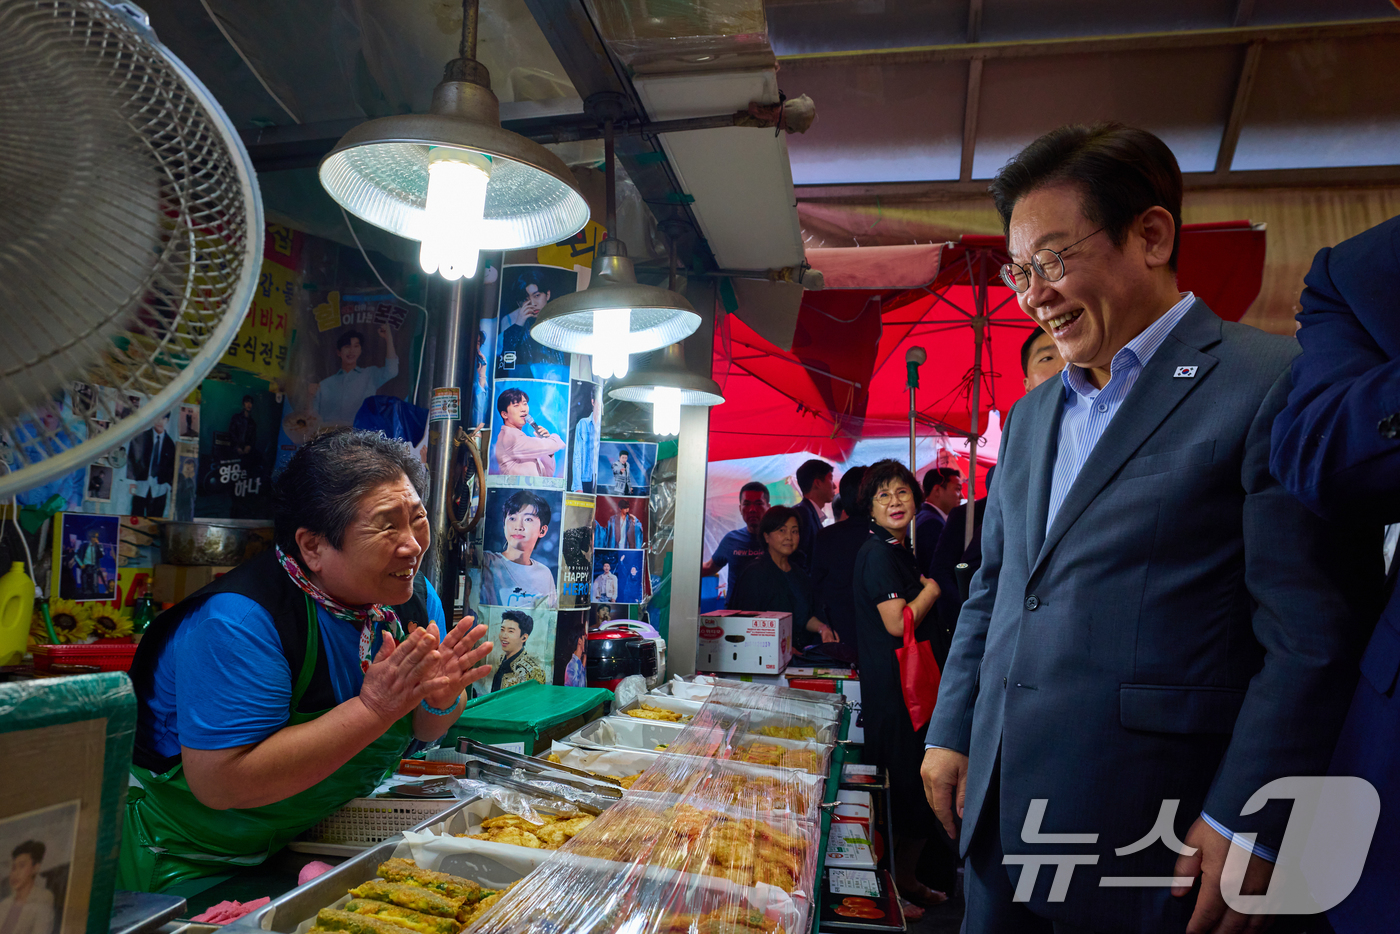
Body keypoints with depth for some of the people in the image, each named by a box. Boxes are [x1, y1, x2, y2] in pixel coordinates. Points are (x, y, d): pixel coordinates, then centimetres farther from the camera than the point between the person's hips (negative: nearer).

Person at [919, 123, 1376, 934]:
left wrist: (1245, 823, -14)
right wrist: (952, 733, 12)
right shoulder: (1029, 416, 13)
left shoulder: (1274, 383, -8)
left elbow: (1314, 637, -13)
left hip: (1151, 837, -6)